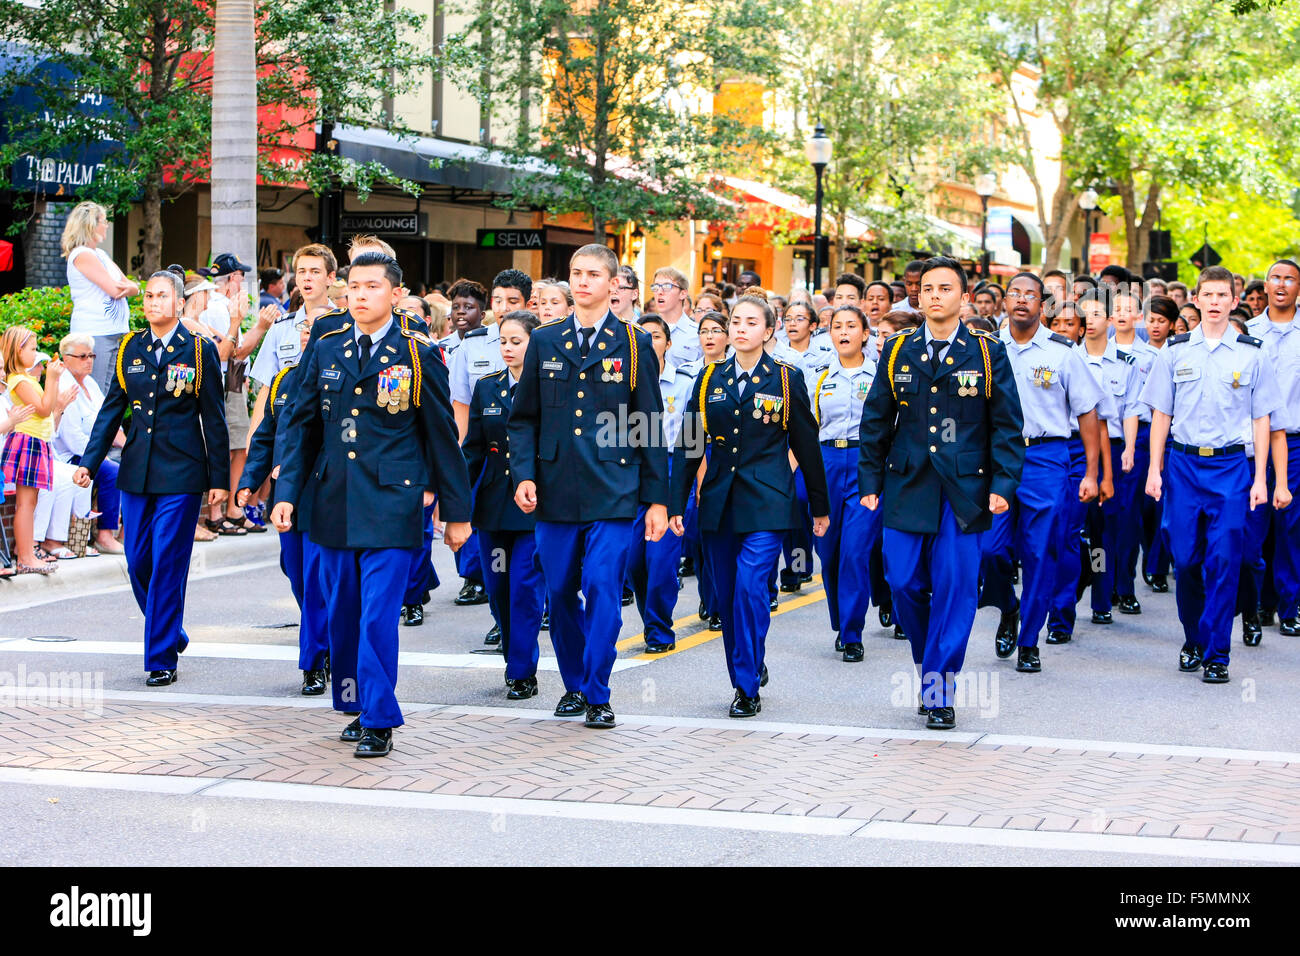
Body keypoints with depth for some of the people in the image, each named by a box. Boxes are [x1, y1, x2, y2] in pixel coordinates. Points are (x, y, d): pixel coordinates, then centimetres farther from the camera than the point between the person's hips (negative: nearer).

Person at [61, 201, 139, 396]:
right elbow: (113, 289, -17)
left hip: (113, 333, 9)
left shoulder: (101, 254, 18)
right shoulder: (82, 255, -10)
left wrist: (128, 288, -8)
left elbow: (134, 287, 15)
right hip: (93, 334, -9)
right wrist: (127, 286, 5)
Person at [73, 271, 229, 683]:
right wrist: (89, 462, 2)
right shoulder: (130, 348, 9)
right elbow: (111, 410, 11)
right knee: (138, 562, 8)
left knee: (168, 565, -5)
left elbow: (214, 419, -1)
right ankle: (172, 635, 30)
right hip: (136, 473, 4)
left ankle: (162, 659, 2)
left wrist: (219, 478, -3)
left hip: (180, 477, -4)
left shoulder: (199, 350, -2)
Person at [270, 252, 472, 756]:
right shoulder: (325, 349, 8)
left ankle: (379, 722, 0)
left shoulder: (419, 354, -2)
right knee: (341, 614, 10)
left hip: (391, 505, -4)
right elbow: (301, 426, 11)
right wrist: (287, 492, 1)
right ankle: (358, 707, 25)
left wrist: (456, 511, 4)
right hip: (334, 505, 4)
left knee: (378, 615, -9)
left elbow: (442, 436, 2)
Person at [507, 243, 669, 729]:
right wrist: (523, 474, -4)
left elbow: (650, 428, 4)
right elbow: (523, 417, 11)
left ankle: (597, 694, -1)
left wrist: (657, 498, 1)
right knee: (560, 592, 8)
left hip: (612, 490, -3)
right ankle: (573, 685, 24)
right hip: (555, 489, 3)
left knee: (603, 589, -10)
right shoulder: (544, 341, 10)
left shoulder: (634, 344, 4)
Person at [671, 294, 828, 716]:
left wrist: (820, 506, 9)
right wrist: (676, 503, 3)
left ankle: (748, 687, -7)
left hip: (766, 502, -4)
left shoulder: (787, 379, 0)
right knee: (726, 596, 7)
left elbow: (806, 444, 5)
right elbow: (687, 444, 9)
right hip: (718, 502, 4)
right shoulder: (710, 378, 8)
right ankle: (752, 668, 26)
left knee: (750, 587, -15)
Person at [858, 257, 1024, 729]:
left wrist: (1002, 485, -6)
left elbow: (1007, 426, 3)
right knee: (904, 584, -1)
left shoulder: (988, 353, 3)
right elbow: (876, 421, 11)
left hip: (963, 492, -2)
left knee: (954, 591, -3)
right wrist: (870, 482, 6)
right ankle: (929, 661, 25)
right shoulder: (897, 351, 9)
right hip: (907, 489, 2)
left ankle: (939, 692, 6)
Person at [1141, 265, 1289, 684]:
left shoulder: (1252, 353, 3)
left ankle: (1216, 653, 1)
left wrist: (1260, 479, -1)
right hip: (1183, 462, 1)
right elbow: (1161, 413, 8)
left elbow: (1261, 419, 5)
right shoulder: (1175, 351, 6)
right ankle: (1193, 639, 23)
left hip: (1230, 464, -1)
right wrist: (1154, 469, 2)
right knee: (1185, 558, 3)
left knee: (1223, 560, -6)